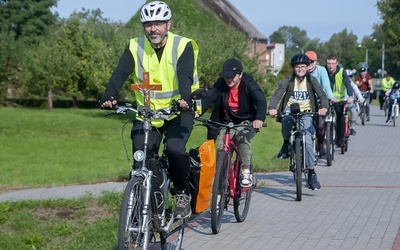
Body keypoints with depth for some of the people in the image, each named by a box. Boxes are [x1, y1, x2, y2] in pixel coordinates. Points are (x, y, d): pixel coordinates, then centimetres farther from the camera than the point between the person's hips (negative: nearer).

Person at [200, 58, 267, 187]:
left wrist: (259, 118, -52)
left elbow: (261, 100, -32)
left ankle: (246, 172, -16)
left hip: (246, 122, -3)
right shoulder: (220, 84, -11)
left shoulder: (248, 84, -18)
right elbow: (208, 98, -25)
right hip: (226, 123, 3)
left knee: (242, 137, -33)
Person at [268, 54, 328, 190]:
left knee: (307, 138, -20)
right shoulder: (288, 80, -1)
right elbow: (277, 94, -14)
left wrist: (323, 107, -32)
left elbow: (322, 95, -10)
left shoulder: (312, 80, 1)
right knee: (287, 119, -38)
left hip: (306, 112, 1)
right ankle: (286, 144, -11)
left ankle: (312, 172, -11)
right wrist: (272, 108, -35)